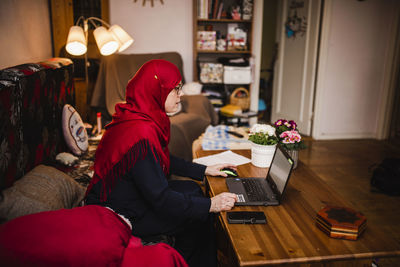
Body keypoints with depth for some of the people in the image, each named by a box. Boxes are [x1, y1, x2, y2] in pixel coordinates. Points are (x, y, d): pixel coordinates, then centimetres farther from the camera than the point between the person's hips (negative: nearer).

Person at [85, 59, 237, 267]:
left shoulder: (136, 116, -1)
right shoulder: (141, 134, -32)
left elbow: (164, 161, 12)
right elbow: (161, 200, -29)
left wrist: (204, 170, 8)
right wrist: (210, 205, -20)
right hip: (117, 217, -9)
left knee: (192, 189, 10)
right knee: (197, 218, -4)